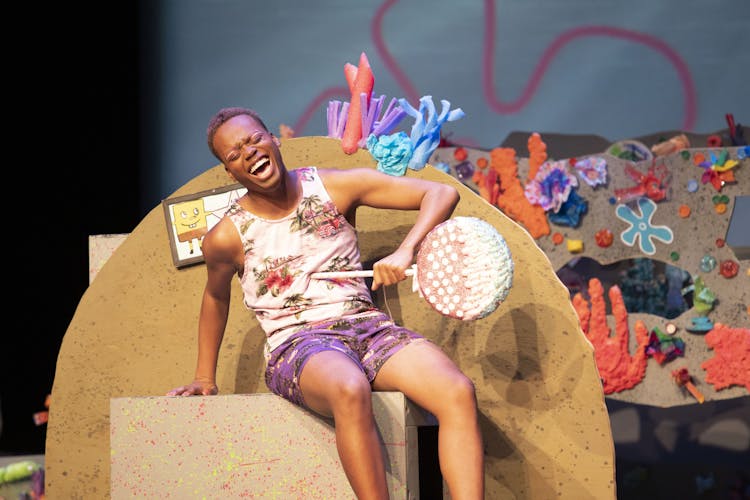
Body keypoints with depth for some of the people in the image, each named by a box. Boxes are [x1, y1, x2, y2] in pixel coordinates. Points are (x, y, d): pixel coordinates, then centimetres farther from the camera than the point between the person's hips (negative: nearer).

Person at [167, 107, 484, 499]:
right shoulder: (227, 238, 1)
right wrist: (205, 377, 28)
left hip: (368, 326, 3)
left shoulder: (335, 187, 3)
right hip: (297, 345, -3)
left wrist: (405, 251, -15)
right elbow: (216, 298, 23)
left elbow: (442, 193, 1)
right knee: (351, 391, -42)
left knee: (459, 393, -27)